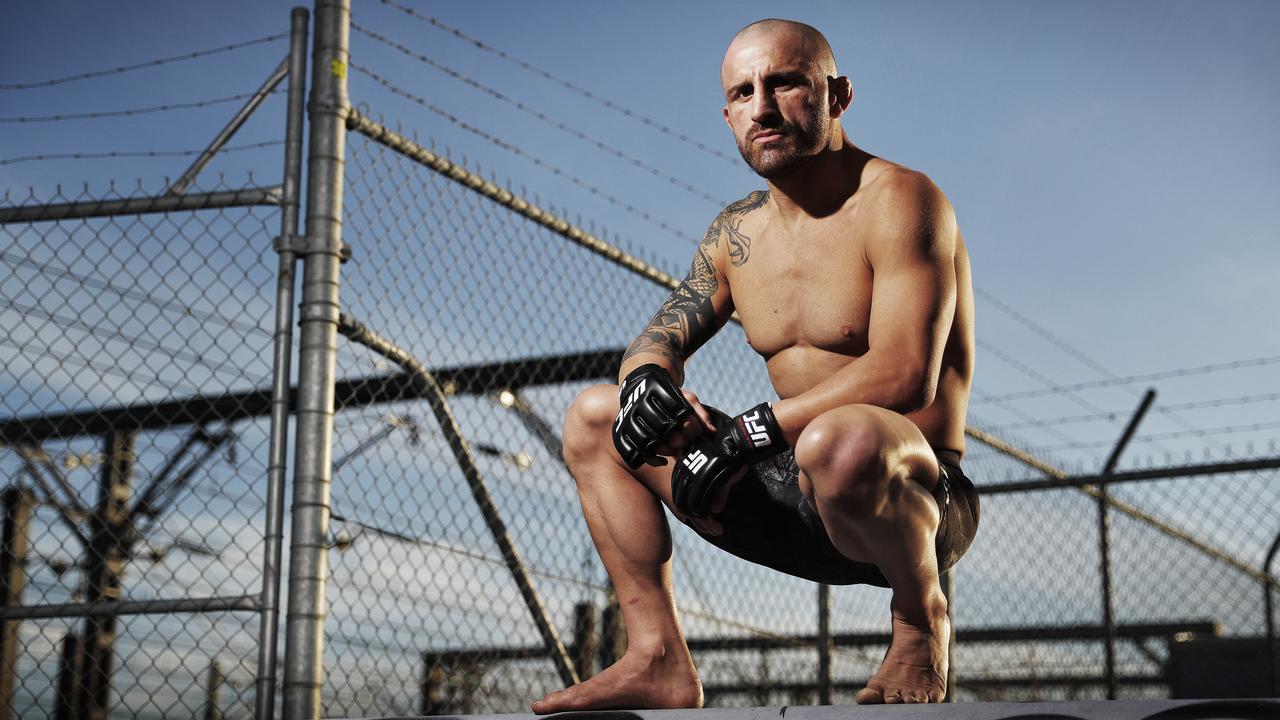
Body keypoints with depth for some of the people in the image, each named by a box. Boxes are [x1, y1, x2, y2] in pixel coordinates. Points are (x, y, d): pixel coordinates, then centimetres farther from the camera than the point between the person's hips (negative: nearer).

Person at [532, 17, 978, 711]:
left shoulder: (900, 200, -12)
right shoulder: (735, 232, 11)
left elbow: (905, 375, -24)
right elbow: (659, 339, 13)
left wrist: (751, 433, -25)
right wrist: (647, 379, -13)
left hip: (918, 496, -7)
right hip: (793, 497, 7)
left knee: (839, 441, -42)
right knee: (592, 418, 6)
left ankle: (921, 615, -9)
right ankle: (659, 660, -2)